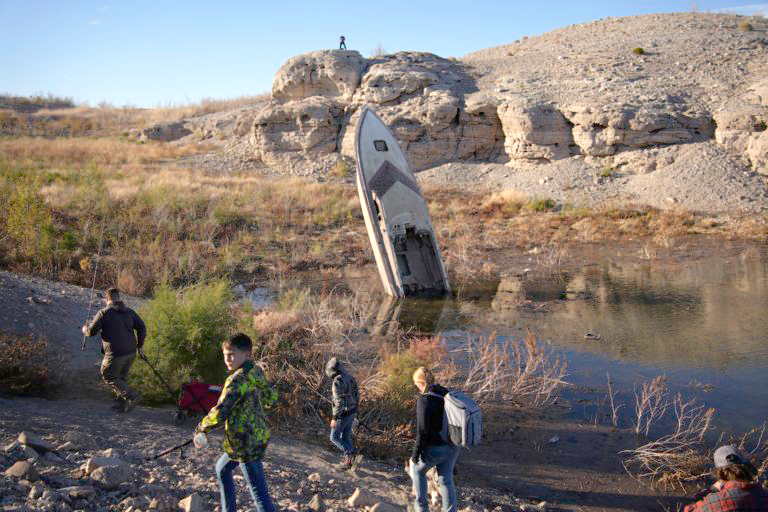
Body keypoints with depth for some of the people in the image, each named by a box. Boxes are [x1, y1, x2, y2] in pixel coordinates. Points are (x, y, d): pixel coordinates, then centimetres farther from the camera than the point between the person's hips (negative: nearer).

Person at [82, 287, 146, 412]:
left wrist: (85, 329, 18)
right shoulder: (129, 311, 8)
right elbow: (142, 328, 7)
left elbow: (91, 331, -5)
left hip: (115, 354, -6)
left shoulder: (104, 313, -8)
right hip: (131, 352, 6)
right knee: (121, 378, 21)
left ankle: (131, 396, -4)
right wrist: (140, 346, 15)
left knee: (109, 377, 9)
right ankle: (122, 403, 23)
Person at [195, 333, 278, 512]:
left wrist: (201, 429, -9)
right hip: (259, 435, 10)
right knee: (222, 469, 28)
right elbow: (271, 397, 18)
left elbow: (220, 412, -24)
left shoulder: (237, 379, -21)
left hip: (246, 442, -10)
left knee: (259, 492, -8)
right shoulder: (256, 373, 4)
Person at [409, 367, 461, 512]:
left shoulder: (424, 399, -19)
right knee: (446, 479, 15)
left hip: (434, 447, -6)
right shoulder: (448, 394, 3)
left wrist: (416, 453, -11)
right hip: (453, 447, 6)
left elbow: (422, 430, -20)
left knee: (418, 470, 19)